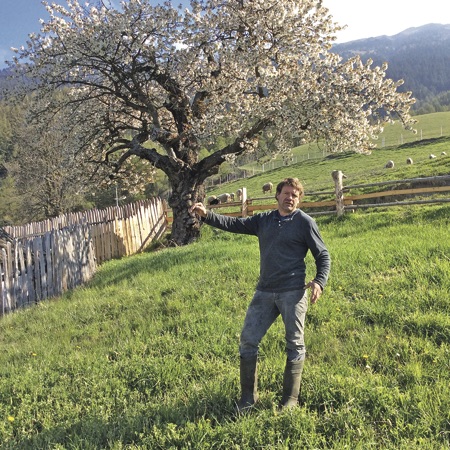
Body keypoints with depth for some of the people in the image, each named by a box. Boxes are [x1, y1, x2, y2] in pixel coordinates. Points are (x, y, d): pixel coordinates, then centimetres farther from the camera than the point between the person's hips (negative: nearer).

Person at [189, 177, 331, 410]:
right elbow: (234, 224, 8)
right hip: (264, 292, 5)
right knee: (248, 340, 5)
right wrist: (206, 215, -5)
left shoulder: (305, 222, -3)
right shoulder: (263, 220, 11)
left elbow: (323, 255, 1)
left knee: (294, 345, 5)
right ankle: (248, 396, 19)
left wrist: (319, 281, -14)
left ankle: (290, 399, 20)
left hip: (293, 293, -5)